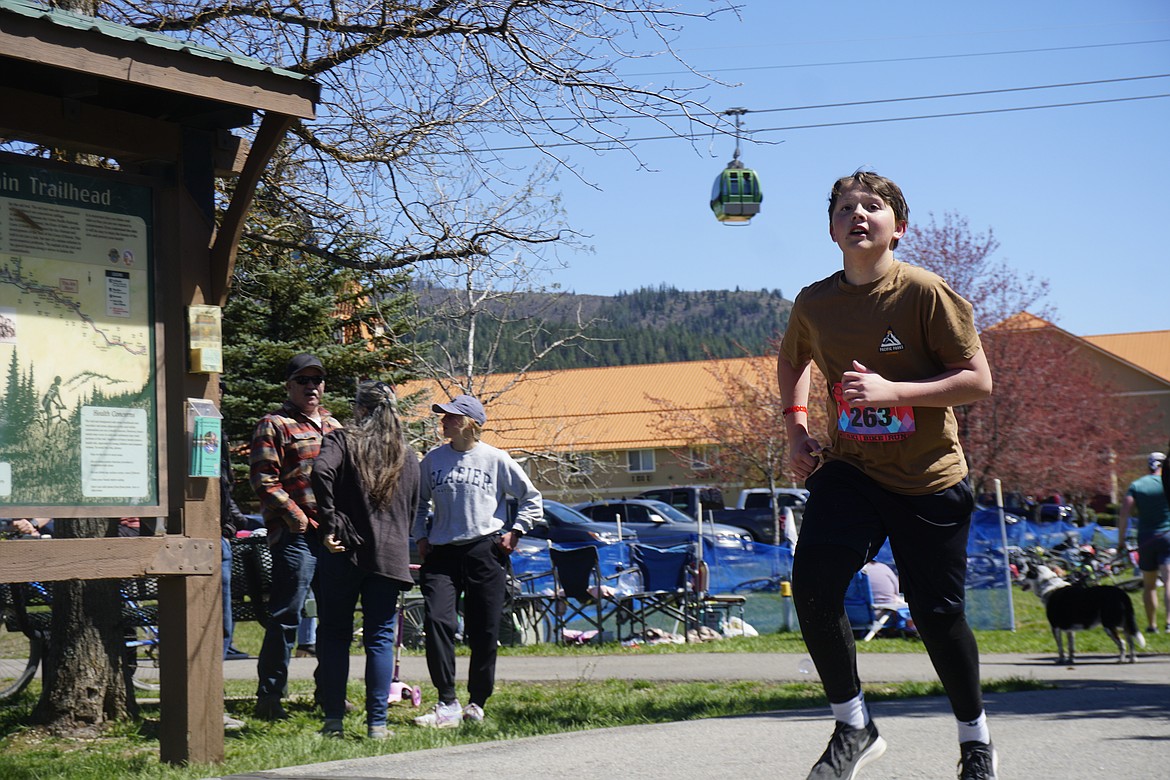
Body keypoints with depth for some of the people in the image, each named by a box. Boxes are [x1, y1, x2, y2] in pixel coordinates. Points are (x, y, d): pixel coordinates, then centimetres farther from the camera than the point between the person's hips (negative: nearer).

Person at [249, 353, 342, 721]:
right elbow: (264, 481, -9)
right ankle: (269, 696, 1)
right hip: (296, 535, -7)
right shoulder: (274, 425, -1)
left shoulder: (332, 425, 21)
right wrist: (296, 517, -15)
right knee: (286, 616, -6)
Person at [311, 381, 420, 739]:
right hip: (390, 555, 3)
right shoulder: (407, 454, 13)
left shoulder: (342, 439, 0)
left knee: (334, 635, 8)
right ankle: (377, 723, 2)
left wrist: (329, 525, -16)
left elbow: (321, 471, -20)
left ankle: (333, 719, 7)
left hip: (344, 551, -3)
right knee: (380, 639, 6)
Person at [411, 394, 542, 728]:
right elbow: (419, 501, 24)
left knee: (484, 633, 1)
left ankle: (477, 703, 16)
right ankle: (447, 704, -17)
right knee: (437, 621, -17)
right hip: (441, 553, 2)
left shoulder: (496, 459, 1)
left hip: (484, 551, -2)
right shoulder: (433, 459, 9)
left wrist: (514, 532, 2)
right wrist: (421, 537, 13)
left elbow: (531, 498, 10)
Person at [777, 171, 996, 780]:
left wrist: (893, 392, -25)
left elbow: (978, 381, -15)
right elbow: (791, 362, 20)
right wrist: (796, 426, 5)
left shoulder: (925, 293, -14)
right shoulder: (814, 303, -2)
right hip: (849, 469, 3)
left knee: (937, 614, 2)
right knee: (812, 584, -17)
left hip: (929, 479, -3)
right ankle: (853, 728, 0)